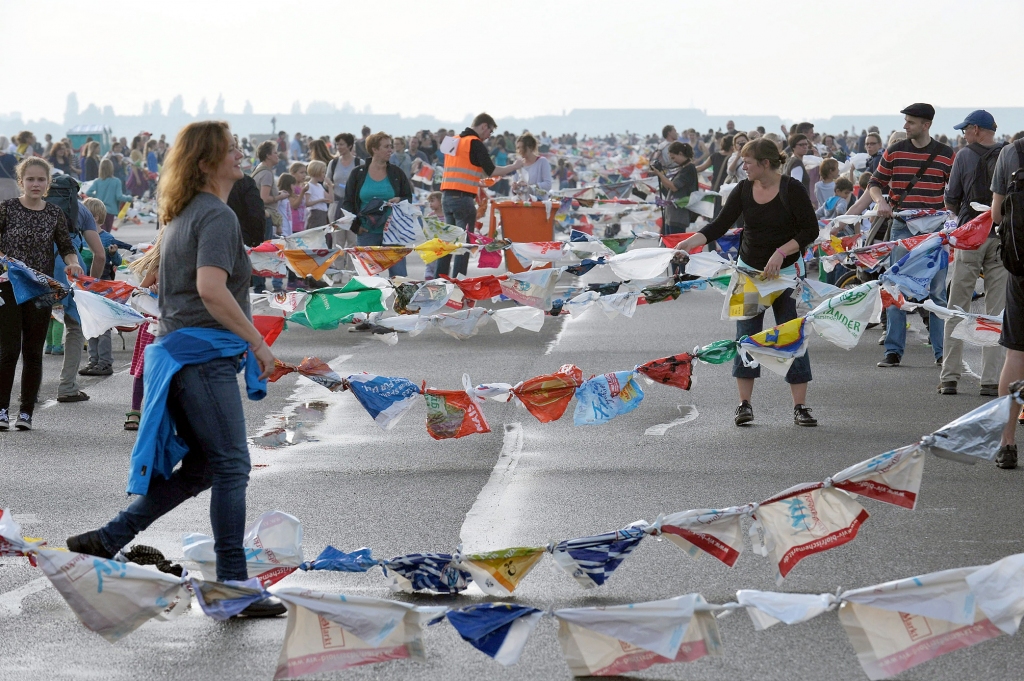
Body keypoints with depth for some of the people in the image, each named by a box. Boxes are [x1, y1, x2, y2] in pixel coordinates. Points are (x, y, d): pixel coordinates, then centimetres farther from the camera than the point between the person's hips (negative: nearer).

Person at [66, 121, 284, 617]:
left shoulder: (181, 216, 17)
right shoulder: (218, 216, -13)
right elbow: (211, 289, -25)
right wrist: (257, 342, -19)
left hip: (180, 350, 10)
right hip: (206, 353, -10)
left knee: (202, 466, 14)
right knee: (231, 467, -6)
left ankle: (108, 539, 10)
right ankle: (233, 585, -4)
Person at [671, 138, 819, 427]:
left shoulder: (792, 190, -11)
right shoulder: (743, 190, 1)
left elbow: (810, 230, -11)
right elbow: (720, 225, -2)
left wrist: (780, 253, -21)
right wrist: (689, 243, -15)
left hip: (785, 272, -4)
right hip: (749, 270, 4)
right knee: (746, 334, 1)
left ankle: (800, 406, 2)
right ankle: (744, 404, 6)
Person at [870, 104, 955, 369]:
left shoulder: (946, 155, 3)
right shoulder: (894, 152, 4)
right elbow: (875, 183, 9)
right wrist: (880, 201, -11)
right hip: (902, 228, 0)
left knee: (938, 291, 2)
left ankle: (941, 351, 8)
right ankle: (893, 351, 4)